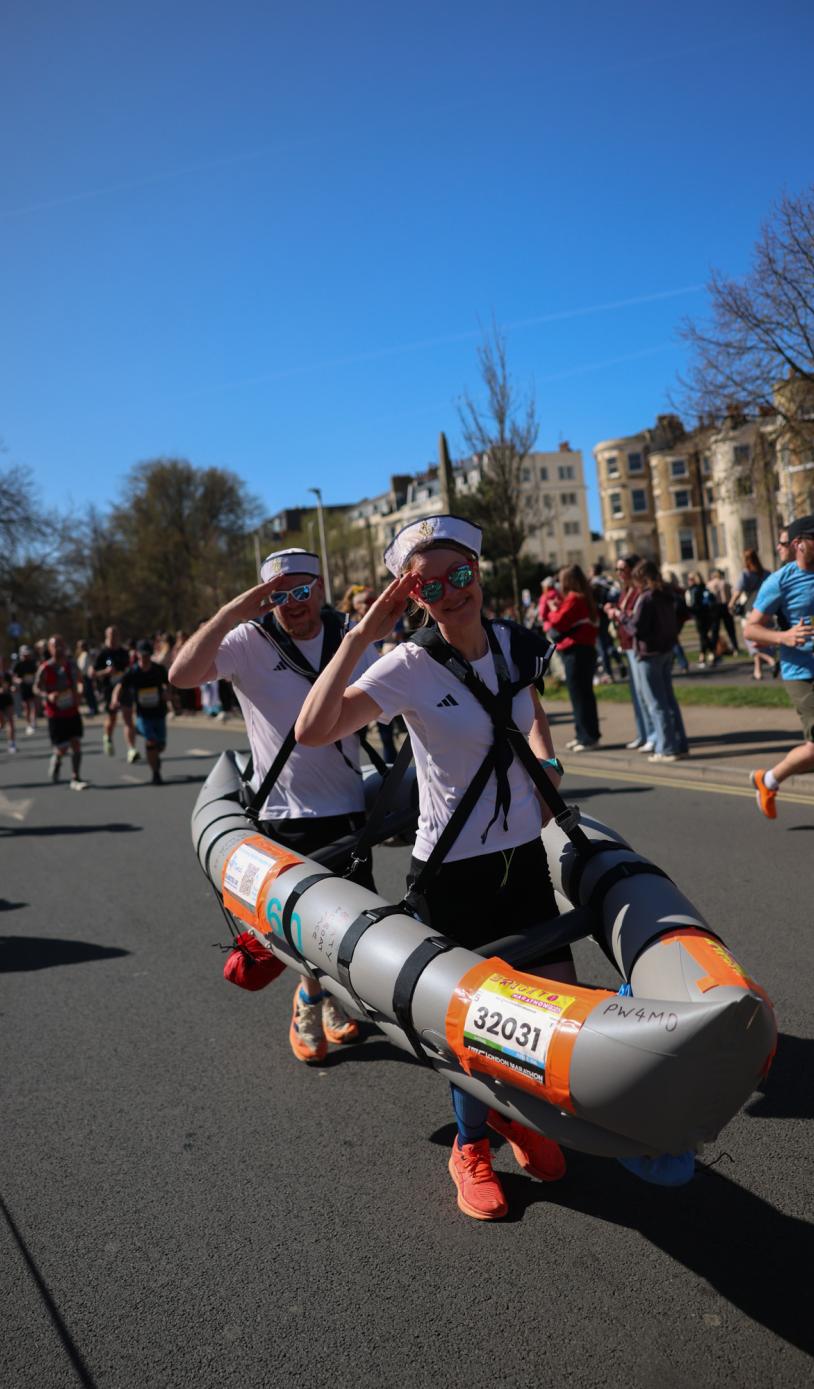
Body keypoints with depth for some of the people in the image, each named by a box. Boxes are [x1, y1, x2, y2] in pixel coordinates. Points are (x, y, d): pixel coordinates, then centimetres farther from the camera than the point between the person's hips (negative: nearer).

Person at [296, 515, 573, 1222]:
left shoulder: (515, 642, -1)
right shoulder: (409, 667, -17)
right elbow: (313, 730, -31)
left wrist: (547, 762, 4)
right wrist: (360, 635, -29)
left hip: (524, 852, 5)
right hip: (453, 868, -5)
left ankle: (515, 1109, 39)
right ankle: (472, 1144, 35)